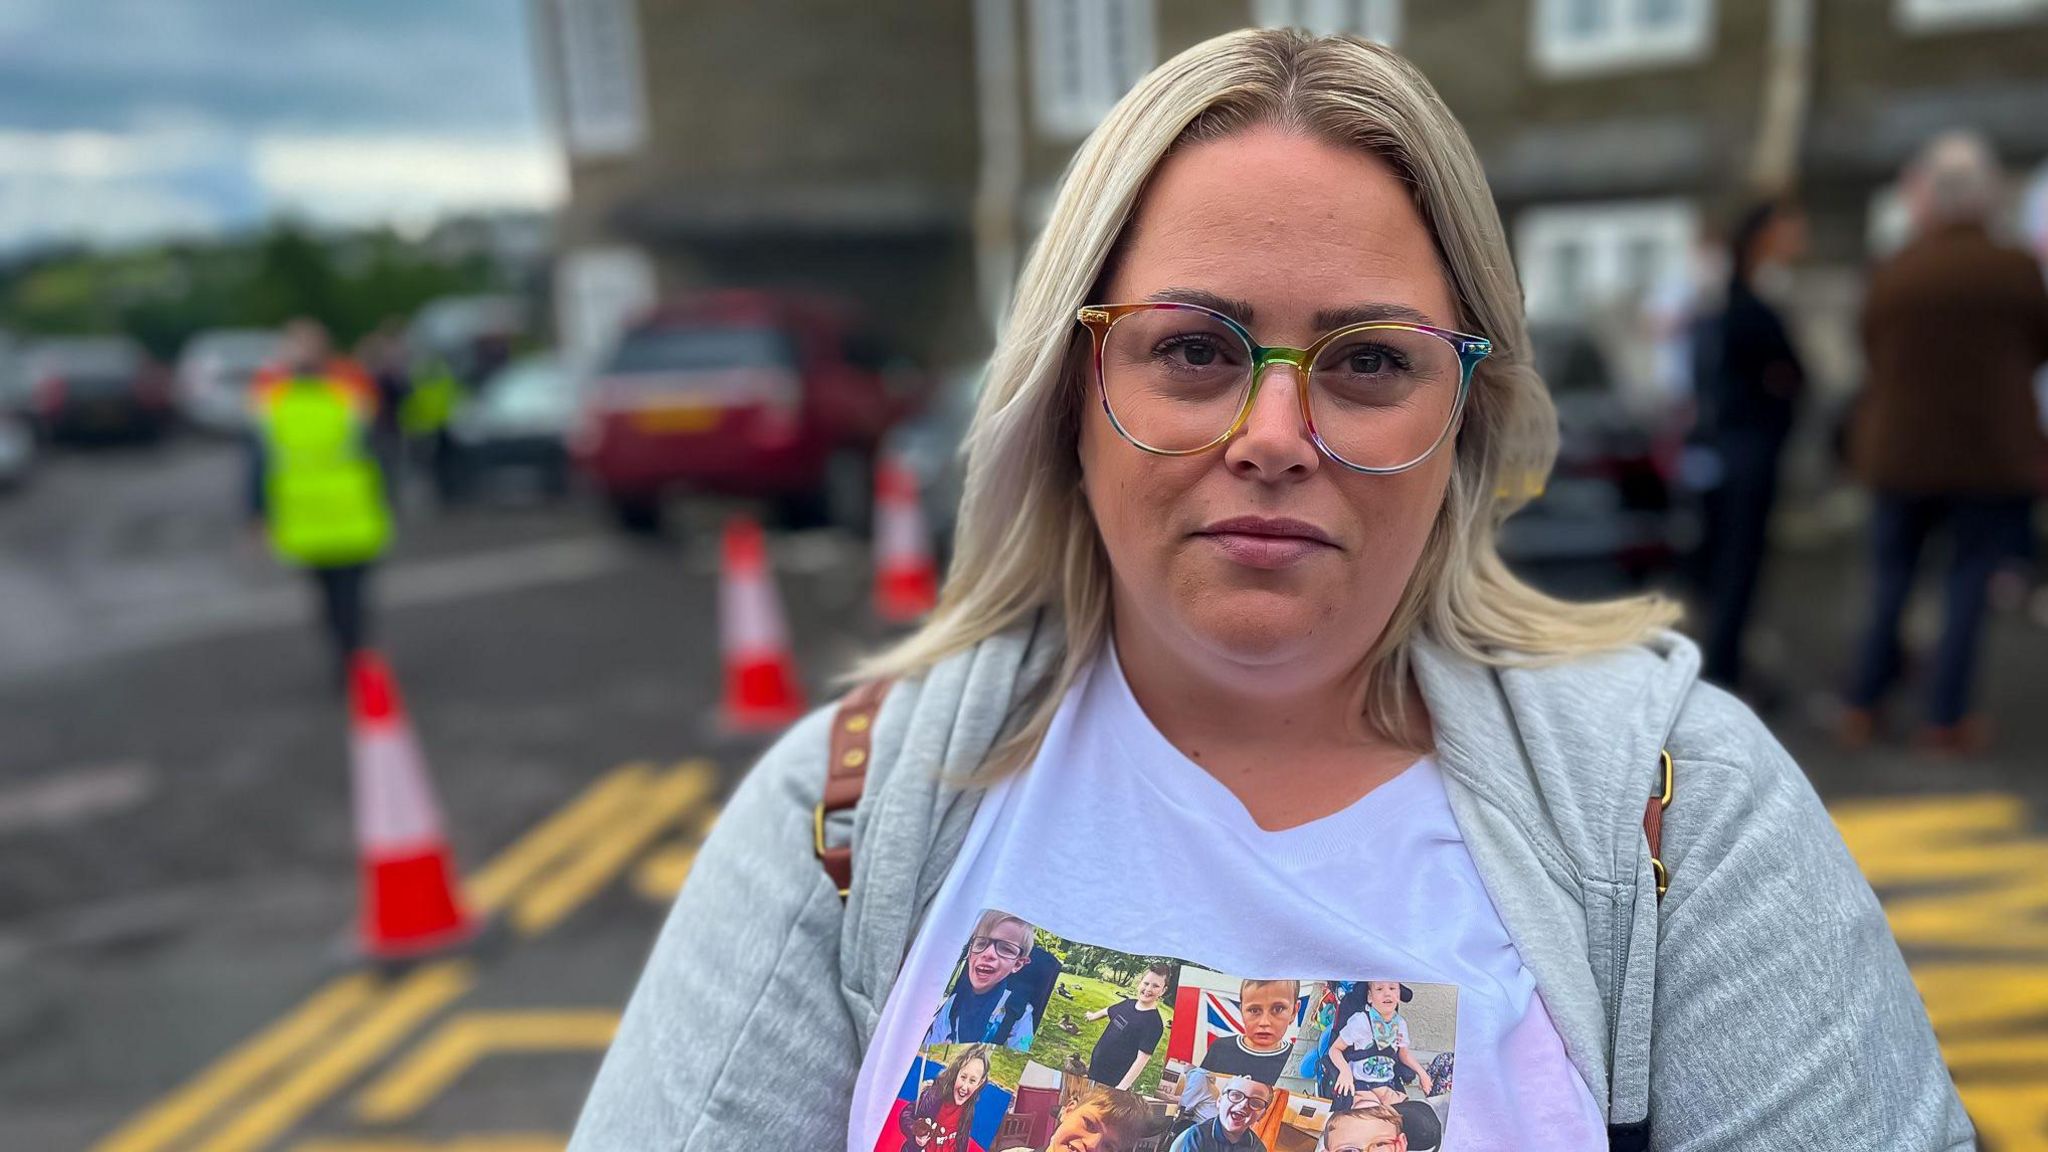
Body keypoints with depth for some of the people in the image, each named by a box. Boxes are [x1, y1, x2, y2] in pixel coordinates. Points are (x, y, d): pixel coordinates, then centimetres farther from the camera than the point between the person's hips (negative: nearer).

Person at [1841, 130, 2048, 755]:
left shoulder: (1890, 275, -6)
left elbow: (1871, 364, 1)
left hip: (1901, 453, 1)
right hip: (1994, 457, -1)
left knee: (1890, 583, 14)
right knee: (1968, 586, 8)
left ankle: (1862, 708, 19)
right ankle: (1947, 720, 12)